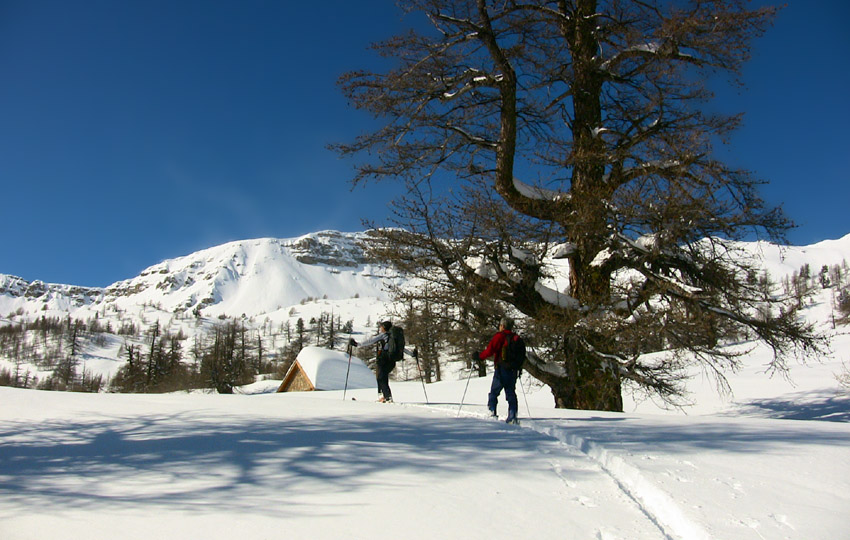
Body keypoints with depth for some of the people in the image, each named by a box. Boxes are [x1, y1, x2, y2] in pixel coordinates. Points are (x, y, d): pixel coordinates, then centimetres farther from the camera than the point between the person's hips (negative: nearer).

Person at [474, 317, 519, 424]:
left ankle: (492, 413, -4)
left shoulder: (499, 336, -6)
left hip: (501, 369, -5)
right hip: (513, 370, 5)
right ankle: (512, 417, 0)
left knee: (494, 392, 4)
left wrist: (479, 357, -2)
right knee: (511, 393, 7)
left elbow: (490, 350, -14)